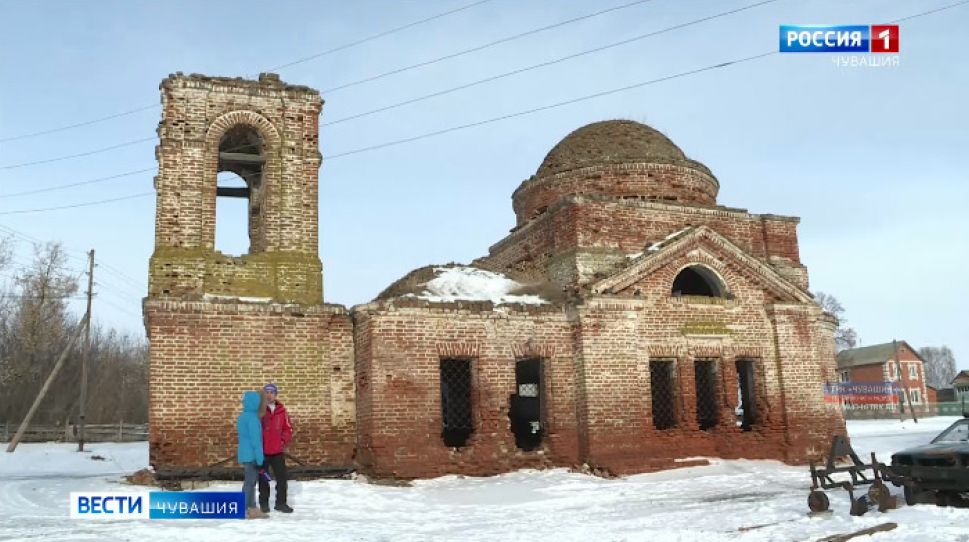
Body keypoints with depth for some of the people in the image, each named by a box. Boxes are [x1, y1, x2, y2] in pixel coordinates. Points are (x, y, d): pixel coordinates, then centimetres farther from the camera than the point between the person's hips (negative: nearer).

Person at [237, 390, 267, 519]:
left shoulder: (242, 416, 12)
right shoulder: (252, 418, -17)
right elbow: (255, 439, -20)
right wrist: (260, 458, -17)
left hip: (244, 454, 9)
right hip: (251, 455, -9)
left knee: (250, 482, 14)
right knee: (249, 482, -3)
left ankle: (251, 508, 19)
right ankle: (245, 511, 0)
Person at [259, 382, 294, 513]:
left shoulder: (281, 410, 3)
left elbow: (288, 428, 10)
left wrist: (284, 440, -3)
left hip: (278, 450, 3)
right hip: (262, 450, -3)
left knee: (282, 477, 7)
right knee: (263, 478, 9)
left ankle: (281, 502, 18)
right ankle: (264, 503, 20)